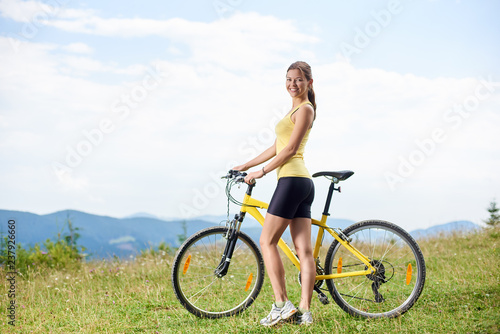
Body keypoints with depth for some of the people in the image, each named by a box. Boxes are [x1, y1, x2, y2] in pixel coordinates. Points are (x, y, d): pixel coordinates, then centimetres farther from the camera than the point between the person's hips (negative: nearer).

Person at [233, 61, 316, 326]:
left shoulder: (304, 109, -5)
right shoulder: (295, 110, 24)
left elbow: (290, 149, -13)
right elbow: (276, 148, 25)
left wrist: (261, 172, -8)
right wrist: (246, 165, 25)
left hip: (292, 180, -10)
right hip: (303, 183, 10)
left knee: (267, 241, -6)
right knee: (303, 250, 3)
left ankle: (282, 304, -8)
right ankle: (304, 310, 2)